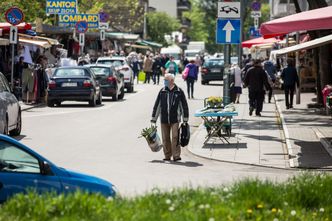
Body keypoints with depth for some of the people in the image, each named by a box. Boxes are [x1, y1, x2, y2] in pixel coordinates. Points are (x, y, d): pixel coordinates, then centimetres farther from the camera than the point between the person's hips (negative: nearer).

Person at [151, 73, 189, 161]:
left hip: (175, 119, -3)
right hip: (164, 120, 3)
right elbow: (157, 105, 11)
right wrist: (154, 119, 8)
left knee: (175, 137, -9)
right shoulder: (162, 91, 6)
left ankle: (176, 155, -6)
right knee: (165, 138, 6)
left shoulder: (179, 91, 1)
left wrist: (185, 119, 3)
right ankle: (167, 156, 16)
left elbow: (184, 105, 6)